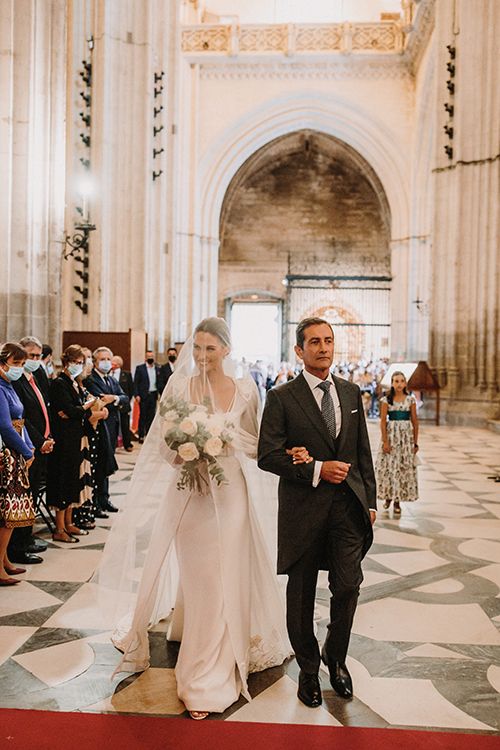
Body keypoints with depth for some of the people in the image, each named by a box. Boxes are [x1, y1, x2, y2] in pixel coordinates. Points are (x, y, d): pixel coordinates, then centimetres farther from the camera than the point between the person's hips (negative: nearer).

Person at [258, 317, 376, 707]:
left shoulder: (352, 393, 9)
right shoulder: (282, 397, -5)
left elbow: (364, 452, 12)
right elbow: (268, 456, -10)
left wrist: (370, 500, 9)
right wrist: (316, 469, -17)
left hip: (349, 506, 3)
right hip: (304, 509, -2)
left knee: (348, 586, 0)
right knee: (301, 596, 11)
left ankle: (335, 656, 30)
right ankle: (308, 669, 34)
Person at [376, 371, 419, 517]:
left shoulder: (410, 399, 5)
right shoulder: (386, 399, 1)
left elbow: (415, 421, 6)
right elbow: (383, 421, -4)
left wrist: (415, 442, 4)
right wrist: (385, 441, -11)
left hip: (406, 435, 1)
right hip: (391, 434, -1)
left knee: (405, 467, 0)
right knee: (389, 465, -1)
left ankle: (397, 501, 7)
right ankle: (388, 495, 21)